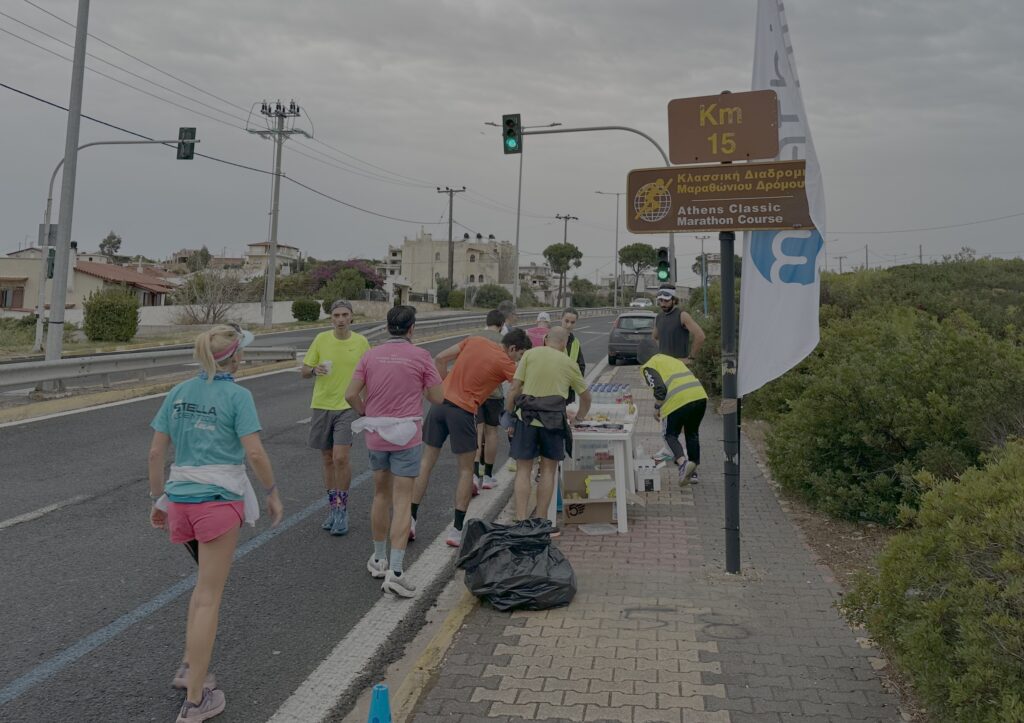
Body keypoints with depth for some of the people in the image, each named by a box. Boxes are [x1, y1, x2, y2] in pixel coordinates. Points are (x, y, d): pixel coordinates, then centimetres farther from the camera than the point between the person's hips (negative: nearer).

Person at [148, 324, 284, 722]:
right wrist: (273, 493, -1)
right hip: (219, 500, -6)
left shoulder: (179, 393, 7)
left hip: (181, 498, 6)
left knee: (207, 581, 27)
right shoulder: (237, 395, -9)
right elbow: (254, 452, -15)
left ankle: (190, 667, 31)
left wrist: (158, 499, 17)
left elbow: (156, 452, 8)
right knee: (209, 596, 3)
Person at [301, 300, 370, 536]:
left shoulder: (361, 342, -1)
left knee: (341, 458, -14)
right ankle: (334, 508, 24)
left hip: (348, 407, -2)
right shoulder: (321, 339, 1)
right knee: (327, 460, 10)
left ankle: (342, 508, 3)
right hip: (321, 406, 2)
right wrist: (314, 370, -17)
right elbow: (304, 371, 5)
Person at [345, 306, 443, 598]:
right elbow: (437, 397, -5)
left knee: (381, 495, 19)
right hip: (406, 436, -4)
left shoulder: (370, 356, 1)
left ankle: (379, 559, 30)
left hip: (375, 435, 4)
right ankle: (395, 570, -9)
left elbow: (351, 394, -2)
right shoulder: (420, 356, -8)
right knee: (402, 501, -3)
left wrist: (365, 415, 14)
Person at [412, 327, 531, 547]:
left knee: (426, 462, 14)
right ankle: (457, 530, 8)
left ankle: (410, 520, 16)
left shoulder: (475, 340, 10)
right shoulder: (505, 363, -6)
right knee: (466, 470, 9)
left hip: (440, 403, 6)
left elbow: (440, 359, 11)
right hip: (463, 411, -5)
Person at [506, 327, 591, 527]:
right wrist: (580, 416, 41)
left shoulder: (530, 354, 5)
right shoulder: (569, 364, 12)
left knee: (523, 471, 8)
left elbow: (514, 388, -1)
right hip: (553, 421, 1)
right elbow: (585, 397, 23)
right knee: (548, 471, 12)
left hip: (526, 418, 0)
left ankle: (520, 520, 3)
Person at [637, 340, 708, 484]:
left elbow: (660, 389, -7)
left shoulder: (648, 366, 9)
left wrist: (656, 408, 10)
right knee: (692, 434, 23)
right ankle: (693, 472, 25)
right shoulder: (672, 359, 31)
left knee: (670, 435, 12)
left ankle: (683, 463, -12)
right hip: (700, 396, 6)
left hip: (678, 401, -6)